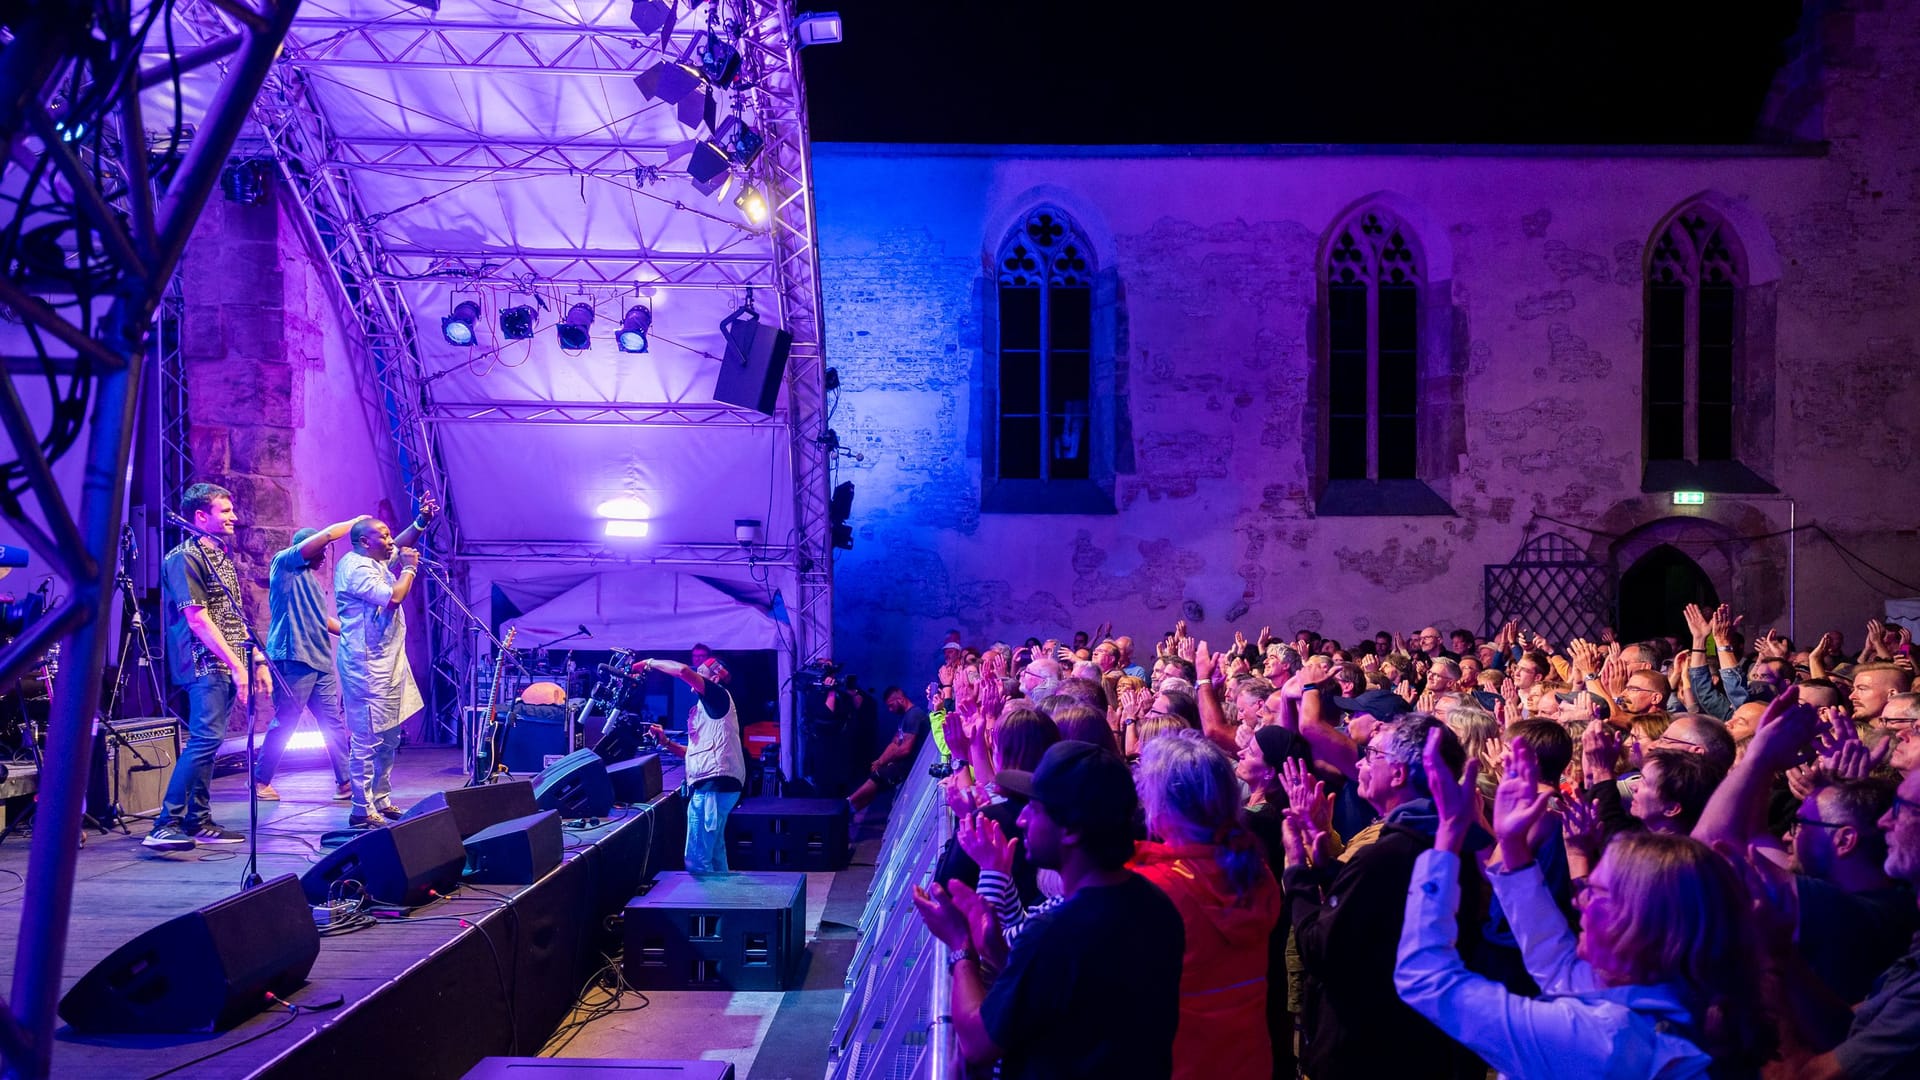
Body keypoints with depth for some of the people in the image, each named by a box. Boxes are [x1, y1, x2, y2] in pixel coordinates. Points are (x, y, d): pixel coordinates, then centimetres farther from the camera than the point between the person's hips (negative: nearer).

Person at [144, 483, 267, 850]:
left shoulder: (222, 557, 19)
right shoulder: (184, 558, -8)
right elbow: (197, 619, -15)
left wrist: (257, 659, 15)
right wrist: (236, 664, -19)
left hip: (227, 666, 9)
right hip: (205, 664, -9)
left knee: (208, 742, 10)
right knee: (206, 739, -17)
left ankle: (198, 822, 14)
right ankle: (165, 825, -16)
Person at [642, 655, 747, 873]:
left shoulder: (719, 696, -3)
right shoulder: (705, 708, 24)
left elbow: (683, 670, -17)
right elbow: (697, 751, 27)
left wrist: (650, 663, -6)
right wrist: (666, 742, 16)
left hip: (715, 785, -11)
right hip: (710, 786, 11)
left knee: (696, 859, -14)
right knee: (714, 853, 18)